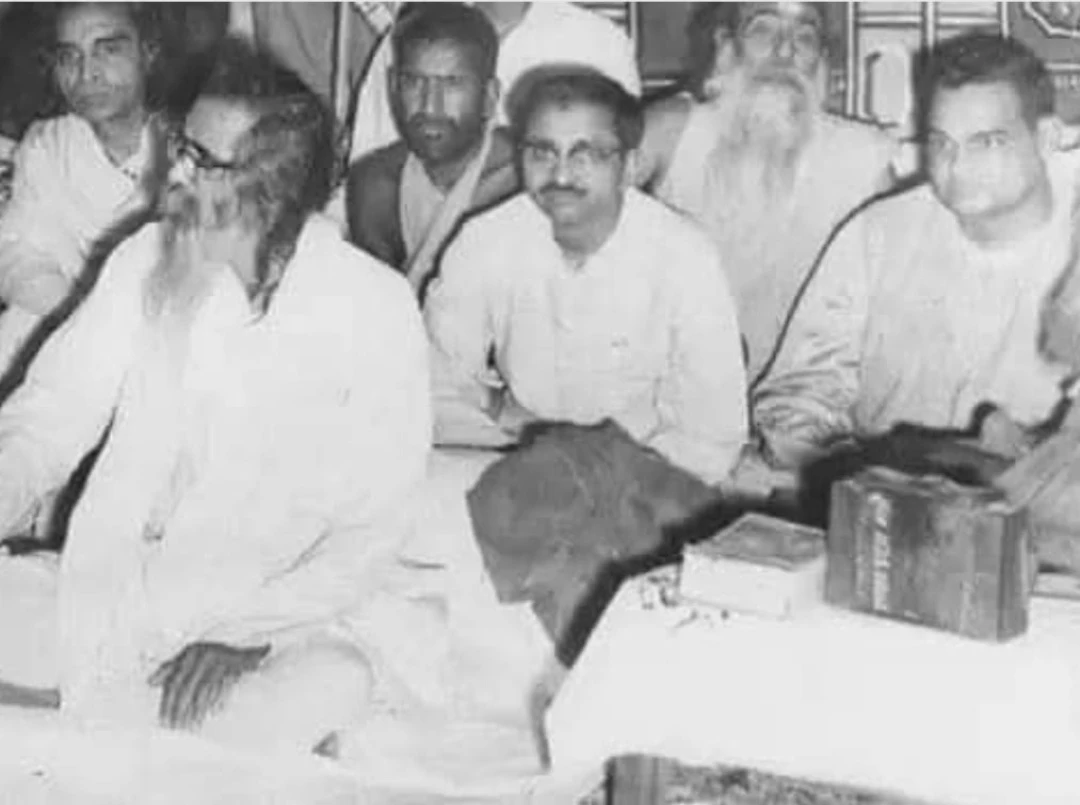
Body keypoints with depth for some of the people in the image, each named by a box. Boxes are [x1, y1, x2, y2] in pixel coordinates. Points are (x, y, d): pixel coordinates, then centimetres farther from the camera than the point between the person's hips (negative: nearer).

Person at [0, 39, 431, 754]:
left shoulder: (373, 311, -8)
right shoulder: (144, 261, 4)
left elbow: (369, 531, -10)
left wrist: (246, 636, -22)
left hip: (273, 619, -2)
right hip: (104, 591, 3)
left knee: (332, 683, -35)